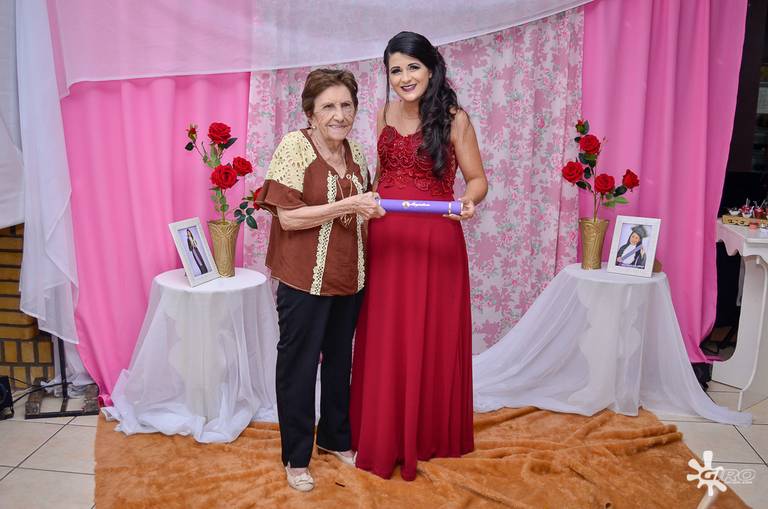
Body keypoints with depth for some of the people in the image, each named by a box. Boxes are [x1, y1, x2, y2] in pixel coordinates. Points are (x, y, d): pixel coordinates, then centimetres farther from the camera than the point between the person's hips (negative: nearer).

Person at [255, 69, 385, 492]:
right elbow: (288, 217, -18)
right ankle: (296, 457, 25)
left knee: (339, 359, 19)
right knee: (298, 365, 7)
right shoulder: (293, 146, -12)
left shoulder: (355, 150, 7)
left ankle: (335, 438, 39)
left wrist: (372, 211, 3)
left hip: (349, 277, 6)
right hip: (305, 279, -6)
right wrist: (346, 206, -24)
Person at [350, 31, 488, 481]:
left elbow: (478, 179, -4)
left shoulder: (454, 119, -6)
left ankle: (432, 435, 27)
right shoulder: (384, 115, 8)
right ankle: (385, 436, 29)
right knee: (385, 341, 11)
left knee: (432, 340, 7)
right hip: (386, 239, 4)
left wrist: (469, 201, -24)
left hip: (435, 242, -4)